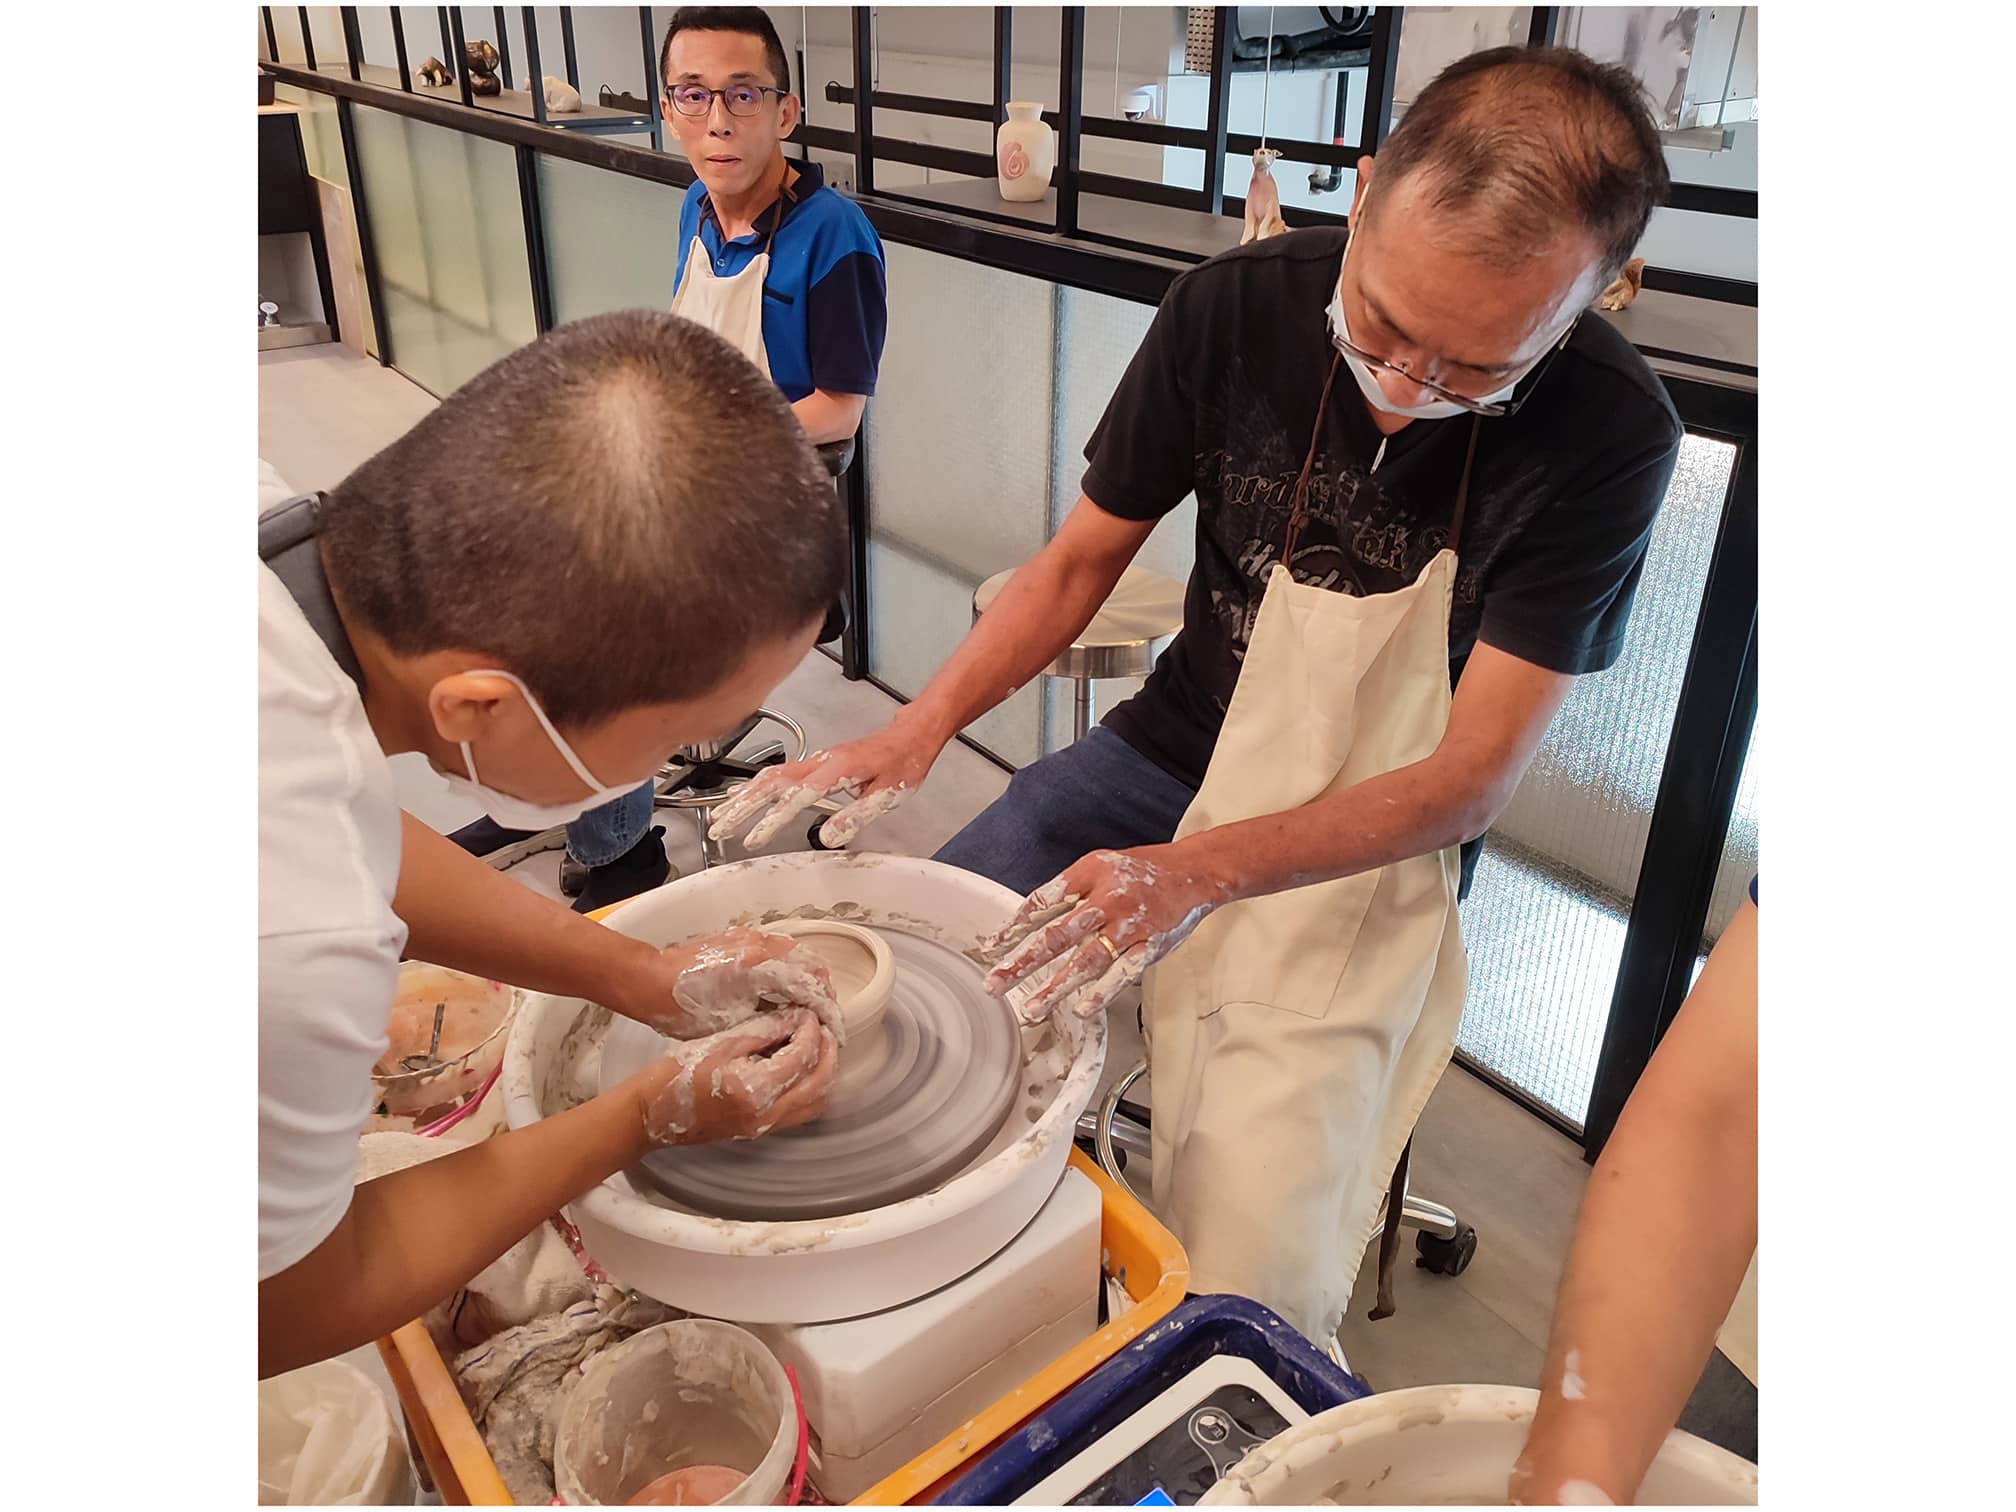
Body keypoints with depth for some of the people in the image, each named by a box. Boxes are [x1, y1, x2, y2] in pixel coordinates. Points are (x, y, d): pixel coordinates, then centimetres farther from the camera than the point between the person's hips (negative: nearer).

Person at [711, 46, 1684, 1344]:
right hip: (1185, 748, 4)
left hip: (1376, 845, -3)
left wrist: (1195, 872, -33)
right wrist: (919, 731, -18)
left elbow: (1473, 777, -19)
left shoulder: (1611, 434, -20)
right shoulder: (1237, 309, -12)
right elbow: (1083, 559, -1)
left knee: (1248, 1279, -19)